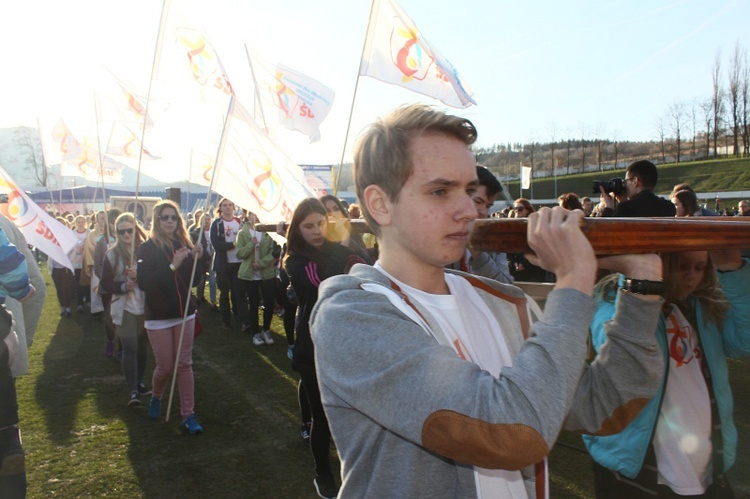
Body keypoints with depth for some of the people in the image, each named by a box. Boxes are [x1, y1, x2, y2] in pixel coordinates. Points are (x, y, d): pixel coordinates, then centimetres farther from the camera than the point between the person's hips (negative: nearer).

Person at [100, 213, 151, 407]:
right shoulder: (112, 255, -3)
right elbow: (104, 284, -2)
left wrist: (139, 276, -21)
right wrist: (123, 286, -20)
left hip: (144, 306, 2)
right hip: (124, 308, -2)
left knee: (141, 346, 12)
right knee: (130, 347, -7)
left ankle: (140, 382, 28)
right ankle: (133, 391, -1)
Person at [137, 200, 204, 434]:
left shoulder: (184, 244, 3)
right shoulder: (148, 248, -8)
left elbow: (193, 280, 4)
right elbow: (144, 282, -19)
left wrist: (196, 259, -14)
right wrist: (172, 266, -26)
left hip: (184, 313, 3)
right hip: (158, 316, -3)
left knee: (185, 364, 5)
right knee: (165, 366, 5)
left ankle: (188, 415, 11)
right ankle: (156, 396, 36)